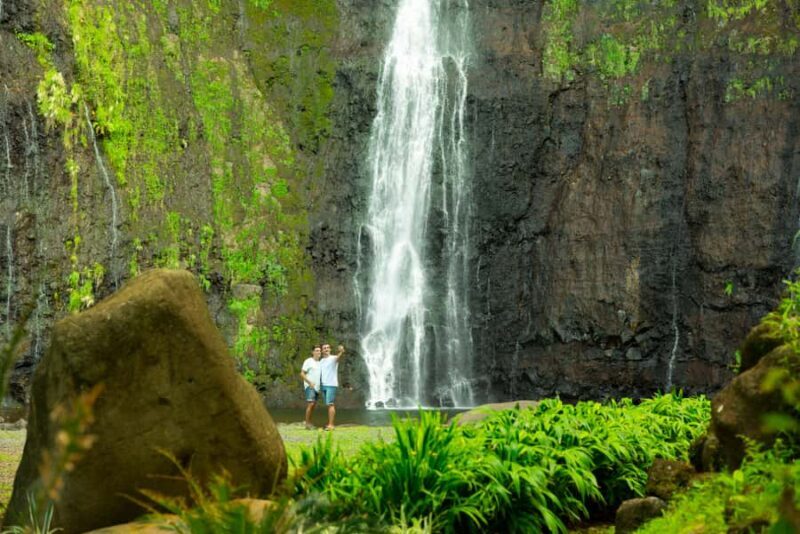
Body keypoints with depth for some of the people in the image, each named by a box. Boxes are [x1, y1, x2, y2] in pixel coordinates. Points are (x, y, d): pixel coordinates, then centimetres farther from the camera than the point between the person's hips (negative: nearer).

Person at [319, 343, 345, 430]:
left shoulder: (333, 359, -7)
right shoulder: (321, 362, 16)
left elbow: (338, 357, -31)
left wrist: (341, 352, -54)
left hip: (331, 385, -7)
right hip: (323, 385, 7)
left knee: (330, 404, -12)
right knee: (328, 405, 10)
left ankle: (331, 425, -15)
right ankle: (330, 424, 14)